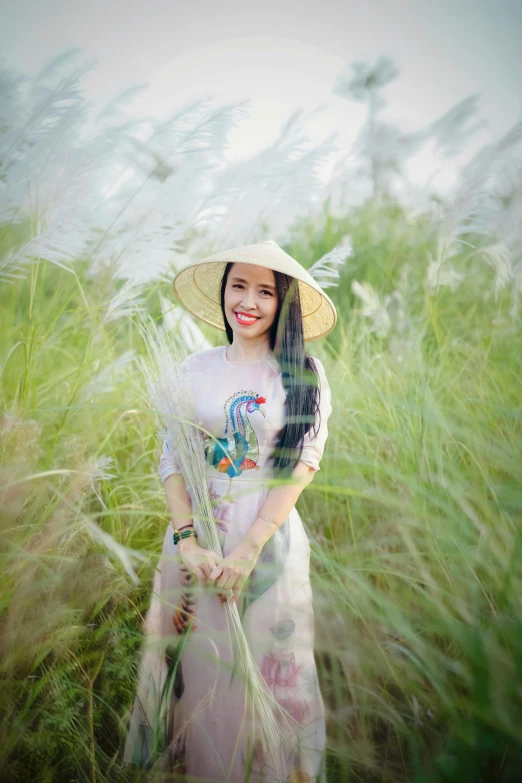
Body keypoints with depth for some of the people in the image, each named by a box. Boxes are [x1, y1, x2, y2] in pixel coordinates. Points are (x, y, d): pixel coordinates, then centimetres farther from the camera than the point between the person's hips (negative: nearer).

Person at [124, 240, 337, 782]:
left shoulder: (304, 372, -1)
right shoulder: (196, 368, 5)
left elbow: (302, 463, -7)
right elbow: (170, 457, 2)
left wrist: (250, 546, -15)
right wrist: (186, 537, -12)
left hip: (269, 536, -2)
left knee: (263, 672, 8)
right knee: (192, 667, 11)